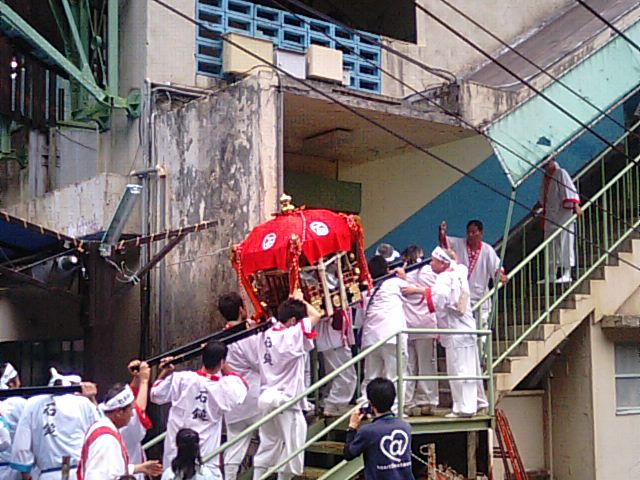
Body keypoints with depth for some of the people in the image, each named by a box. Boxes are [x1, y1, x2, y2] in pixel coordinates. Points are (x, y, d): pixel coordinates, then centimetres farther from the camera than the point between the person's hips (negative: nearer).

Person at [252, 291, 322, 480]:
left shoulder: (265, 334, 2)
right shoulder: (293, 335, -15)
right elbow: (316, 315, -6)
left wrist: (291, 302, 17)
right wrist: (300, 300, 6)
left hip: (266, 397, 7)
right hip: (285, 400, -7)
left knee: (267, 445, 18)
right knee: (291, 447, 6)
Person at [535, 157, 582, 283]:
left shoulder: (561, 173, -10)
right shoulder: (546, 176, 12)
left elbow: (570, 189, -20)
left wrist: (576, 205, -30)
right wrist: (538, 207, 26)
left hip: (562, 214, -8)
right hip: (550, 215, 8)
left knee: (564, 242, -5)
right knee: (551, 245, 10)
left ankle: (566, 274, -2)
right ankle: (552, 275, 15)